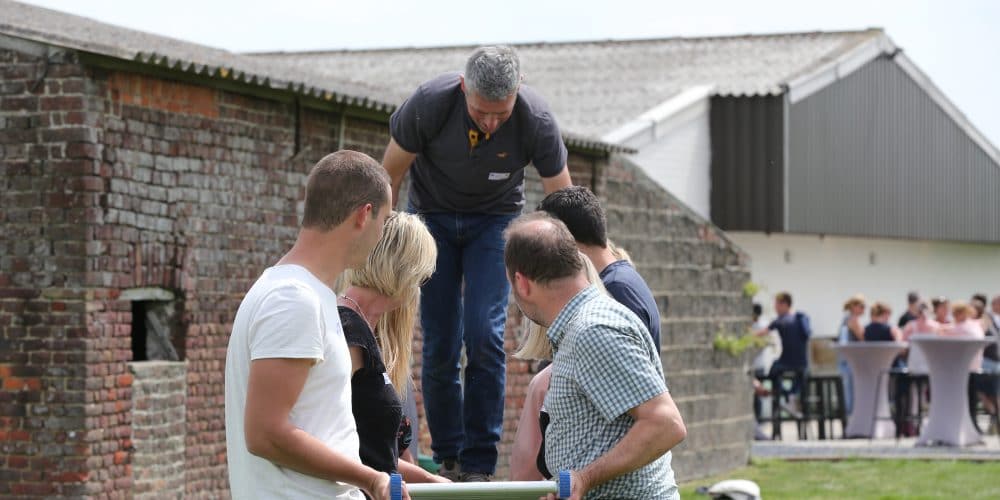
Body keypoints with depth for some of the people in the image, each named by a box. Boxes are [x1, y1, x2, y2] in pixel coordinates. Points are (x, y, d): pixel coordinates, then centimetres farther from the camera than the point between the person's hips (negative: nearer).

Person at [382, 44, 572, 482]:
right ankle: (447, 462, 10)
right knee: (439, 346, -4)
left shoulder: (536, 121, -28)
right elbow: (389, 177, -13)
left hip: (495, 218, 0)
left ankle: (479, 465, -8)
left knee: (485, 337, -15)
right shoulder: (428, 104, -29)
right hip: (432, 215, 0)